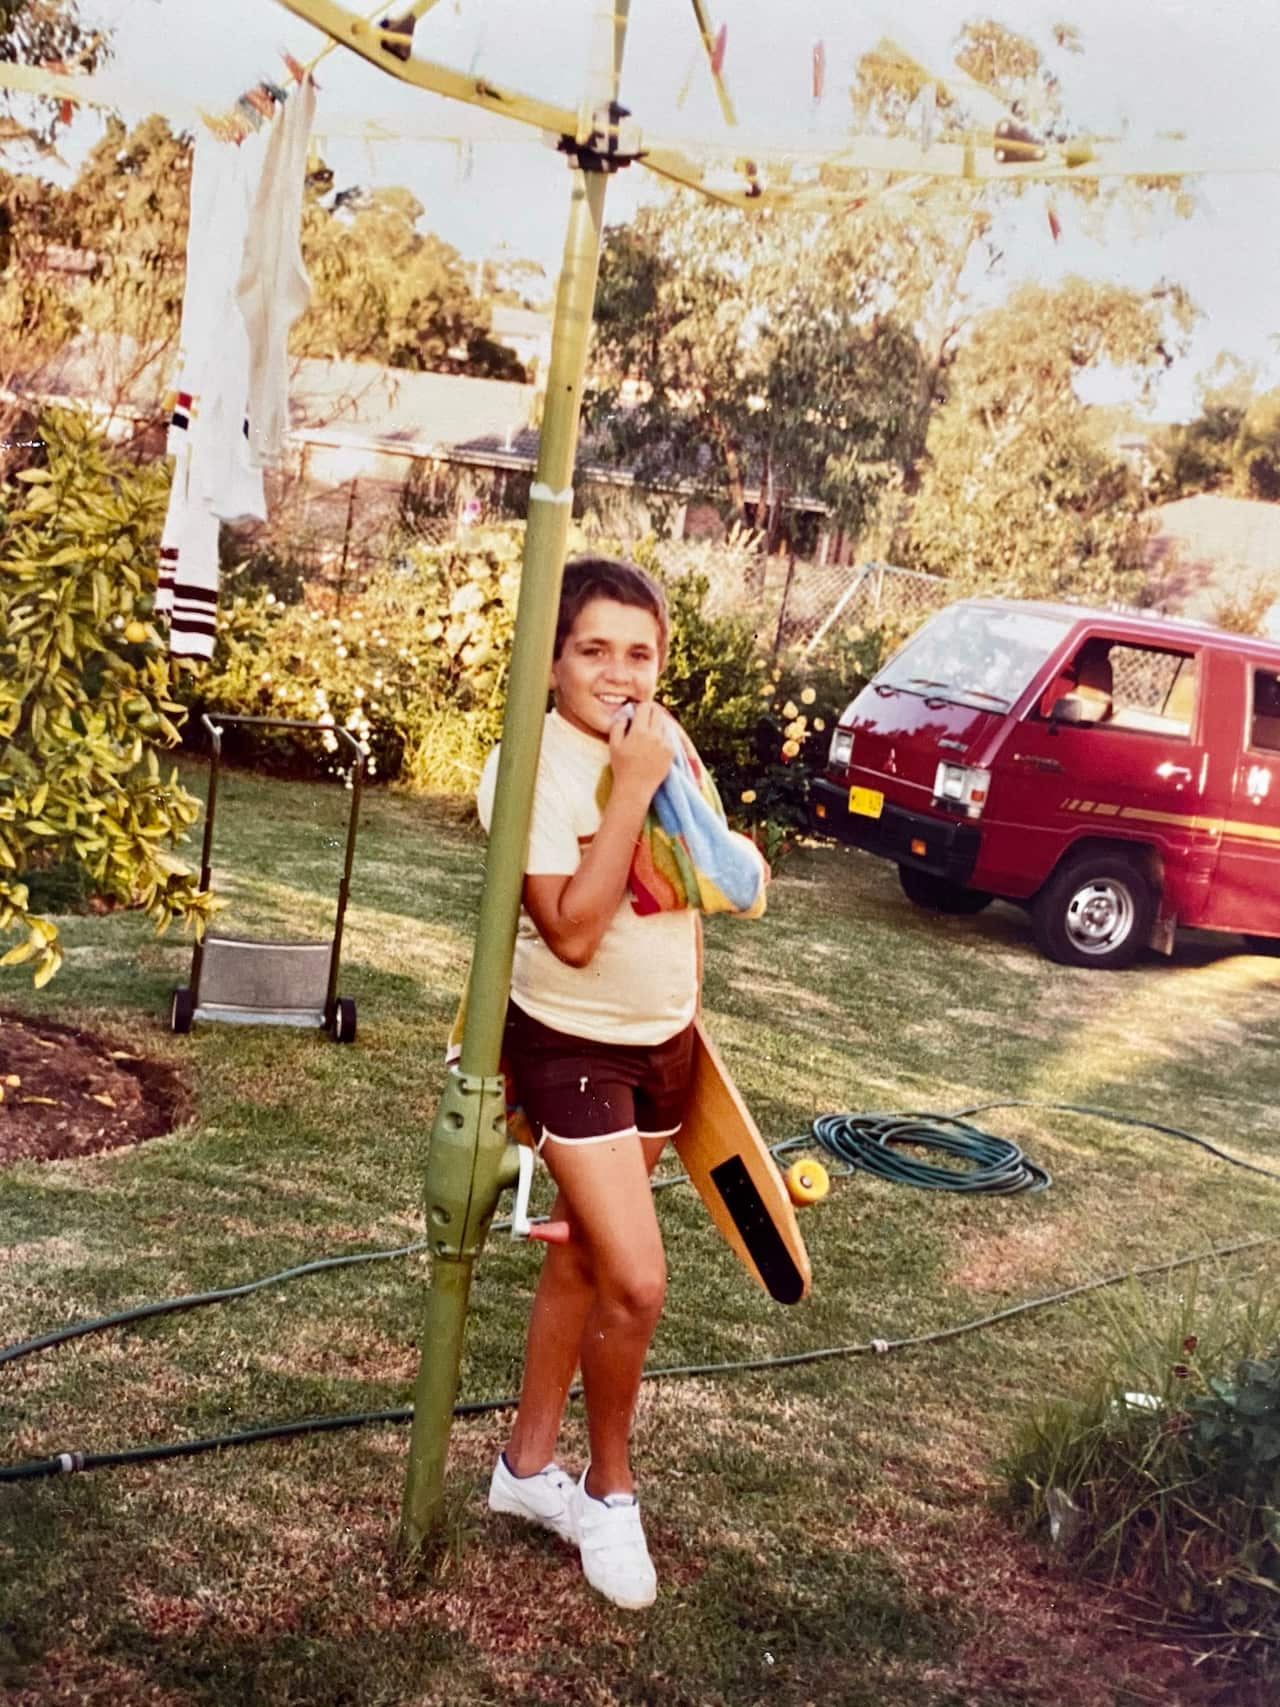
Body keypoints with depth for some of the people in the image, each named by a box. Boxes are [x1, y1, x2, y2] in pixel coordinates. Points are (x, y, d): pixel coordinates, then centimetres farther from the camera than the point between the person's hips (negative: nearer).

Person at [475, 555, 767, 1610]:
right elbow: (572, 929, -30)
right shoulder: (533, 765, -21)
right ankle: (609, 1492, 14)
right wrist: (632, 787, -30)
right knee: (637, 1283, -12)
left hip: (664, 1041, 7)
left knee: (586, 1256, 17)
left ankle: (528, 1463, 34)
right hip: (573, 1044, -7)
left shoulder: (668, 740, 0)